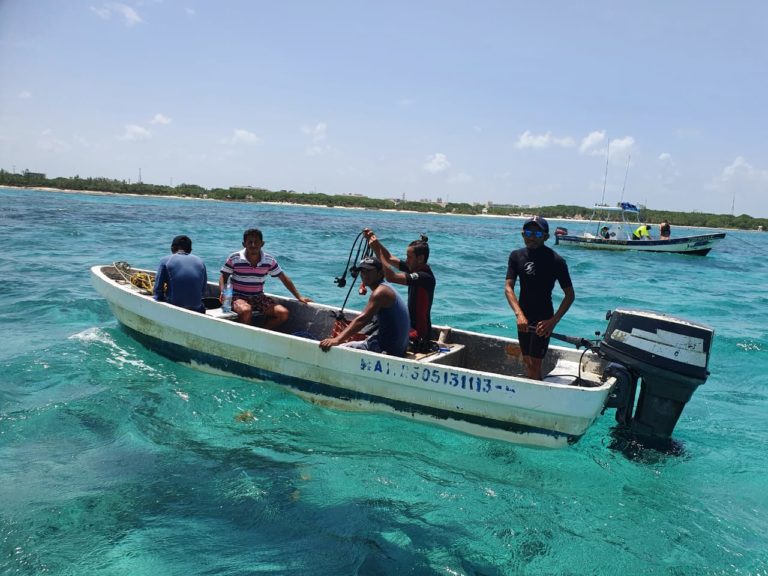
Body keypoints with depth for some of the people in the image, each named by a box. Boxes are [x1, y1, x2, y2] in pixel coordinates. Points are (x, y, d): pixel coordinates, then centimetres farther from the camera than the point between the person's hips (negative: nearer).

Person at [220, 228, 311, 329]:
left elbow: (283, 278, 6)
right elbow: (223, 277, 2)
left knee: (284, 313, -16)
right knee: (246, 311, -38)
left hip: (259, 297, 4)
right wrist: (223, 292, -19)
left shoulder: (269, 260, -1)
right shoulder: (234, 258, -7)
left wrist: (299, 297, 4)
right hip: (238, 297, -4)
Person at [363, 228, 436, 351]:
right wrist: (374, 240, -2)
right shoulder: (415, 268, 5)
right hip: (411, 327, 9)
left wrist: (377, 249, -23)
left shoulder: (425, 277, -22)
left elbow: (391, 277, -29)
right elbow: (389, 258, 12)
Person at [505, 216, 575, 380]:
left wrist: (553, 321, -20)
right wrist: (519, 314, -24)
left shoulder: (555, 260, -13)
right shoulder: (516, 256, -1)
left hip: (543, 320, -5)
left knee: (534, 364, -6)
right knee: (526, 361, 15)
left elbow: (570, 295, -10)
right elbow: (508, 288, -9)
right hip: (523, 317, 5)